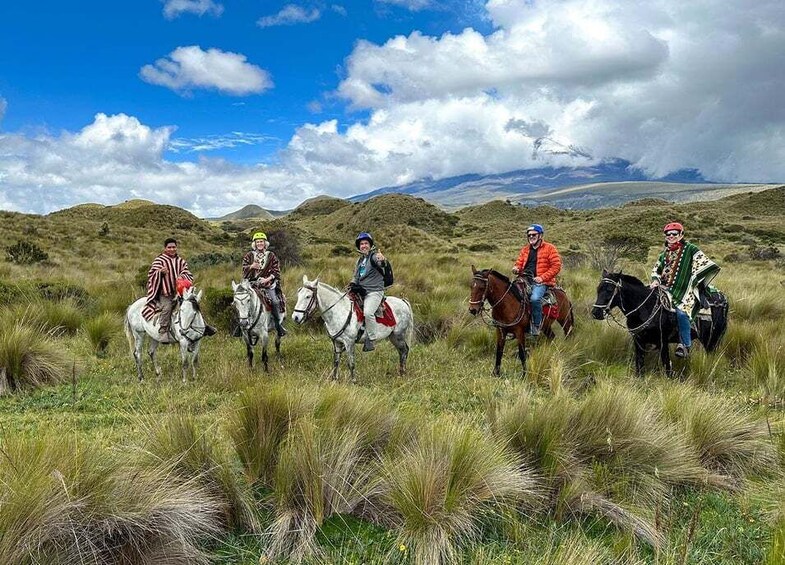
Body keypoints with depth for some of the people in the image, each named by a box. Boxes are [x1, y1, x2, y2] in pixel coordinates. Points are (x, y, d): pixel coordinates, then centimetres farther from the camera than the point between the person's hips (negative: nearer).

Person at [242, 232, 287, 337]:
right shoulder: (248, 256, 12)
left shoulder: (271, 256, 9)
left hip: (268, 283, -1)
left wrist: (268, 279, -12)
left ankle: (279, 324, -10)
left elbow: (276, 271, 4)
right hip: (252, 283, 1)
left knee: (275, 301, -22)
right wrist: (251, 267, -14)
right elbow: (244, 269, 8)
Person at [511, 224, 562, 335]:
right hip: (525, 279, 6)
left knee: (535, 298, -33)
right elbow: (519, 263, 21)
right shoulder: (525, 249, 19)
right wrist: (516, 268, -5)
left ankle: (536, 325, -18)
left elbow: (556, 266, -5)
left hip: (541, 281, -6)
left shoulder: (549, 248, 1)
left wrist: (542, 278, -14)